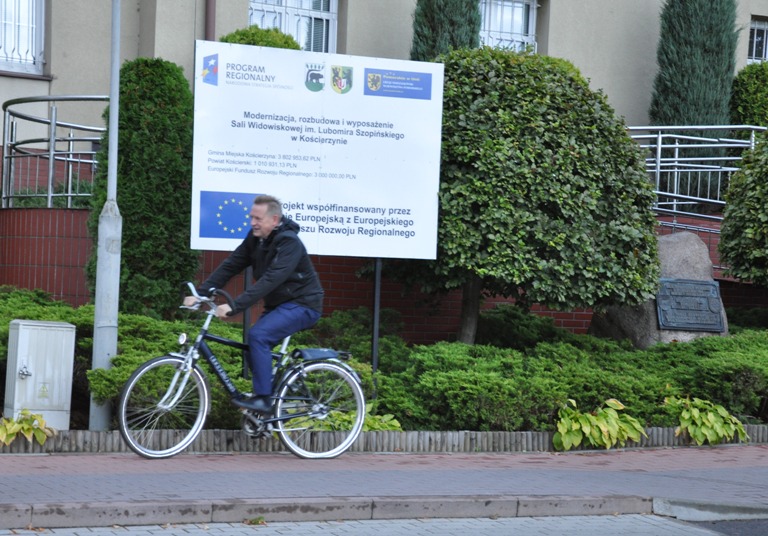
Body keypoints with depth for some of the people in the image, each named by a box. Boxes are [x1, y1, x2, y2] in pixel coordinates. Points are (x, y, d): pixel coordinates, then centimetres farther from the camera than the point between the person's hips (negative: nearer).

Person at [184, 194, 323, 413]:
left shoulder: (289, 243, -23)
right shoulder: (255, 239, 1)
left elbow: (270, 280, -34)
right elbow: (230, 266, -2)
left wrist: (235, 306, -40)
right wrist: (200, 293, -13)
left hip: (302, 304, -9)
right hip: (278, 304, 9)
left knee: (257, 335, -25)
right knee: (255, 349, 1)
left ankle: (263, 398, -20)